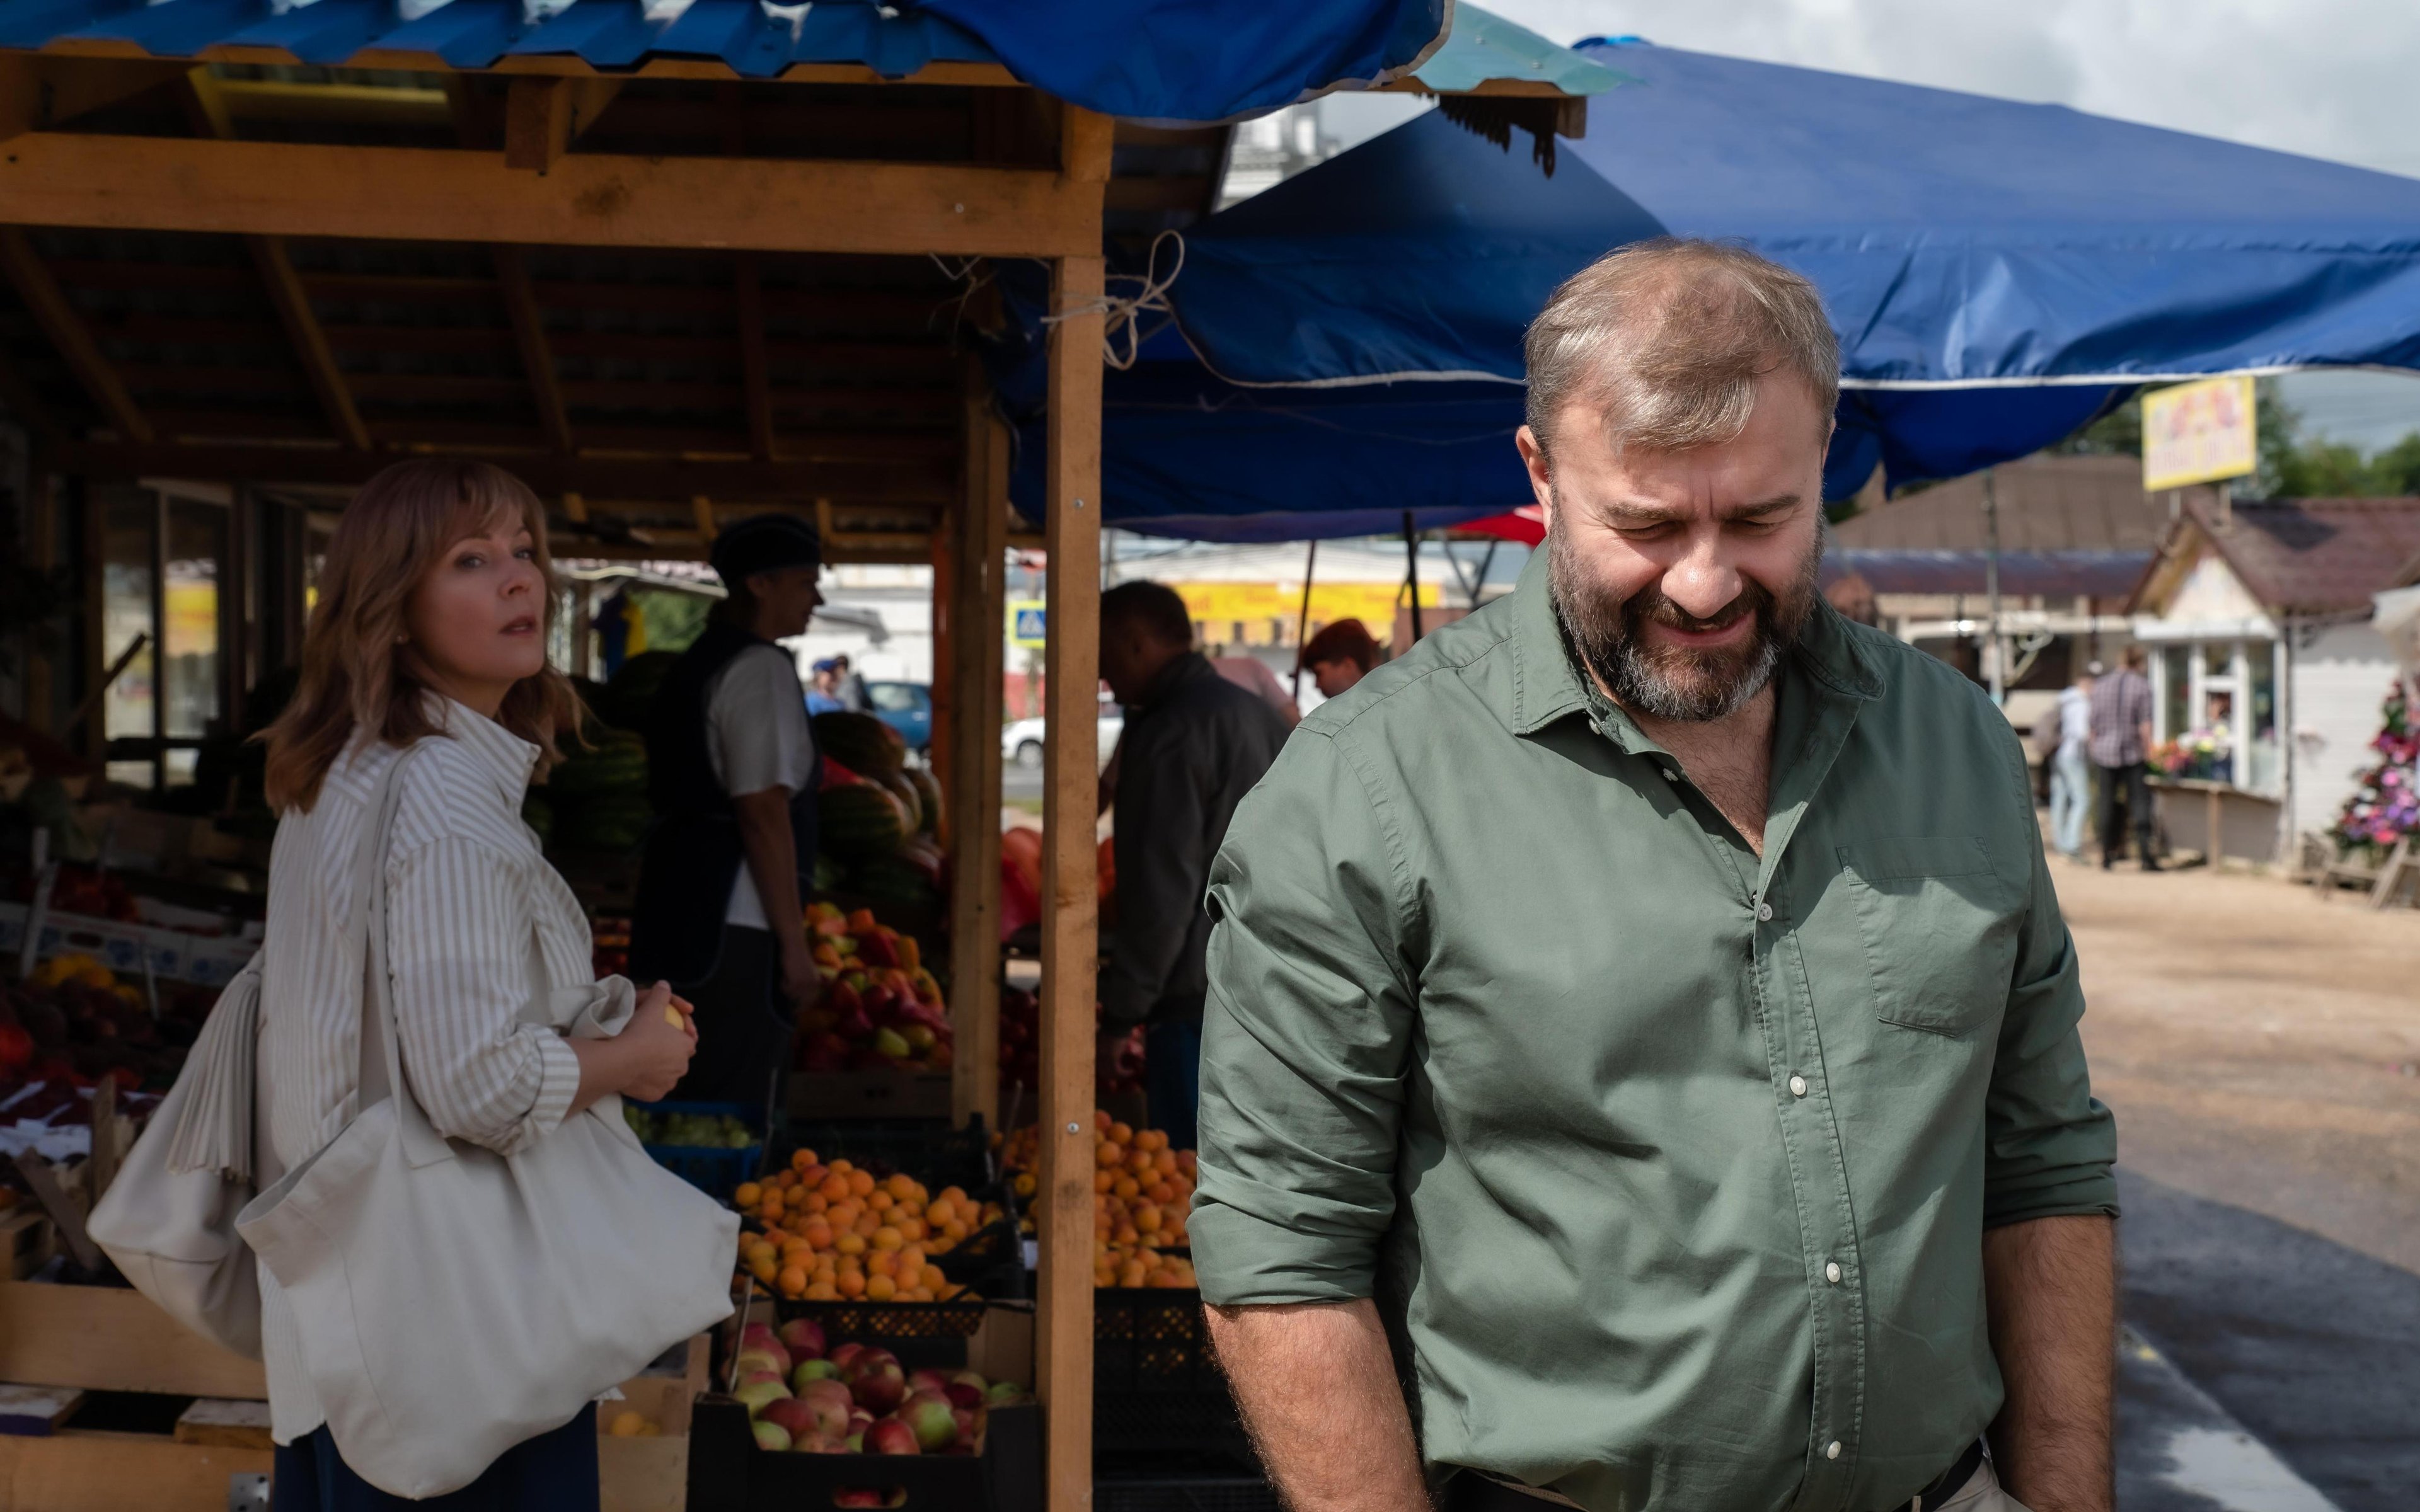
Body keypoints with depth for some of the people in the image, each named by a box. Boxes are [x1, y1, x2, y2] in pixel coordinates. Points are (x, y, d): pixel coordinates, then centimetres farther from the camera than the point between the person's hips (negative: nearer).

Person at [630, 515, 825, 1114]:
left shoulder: (699, 662, 19)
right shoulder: (760, 667, -9)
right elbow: (762, 813, -17)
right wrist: (794, 945, -15)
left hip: (686, 922, 10)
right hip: (736, 931, -10)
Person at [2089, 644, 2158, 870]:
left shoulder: (2100, 686, 6)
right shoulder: (2142, 685, -4)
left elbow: (2094, 724, 9)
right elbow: (2145, 725, -9)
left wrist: (2094, 749, 18)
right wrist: (2148, 751, -4)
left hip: (2105, 752, 3)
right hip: (2133, 753, -3)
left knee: (2107, 806, 9)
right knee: (2140, 803, -2)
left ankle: (2107, 856, 12)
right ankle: (2145, 855, -10)